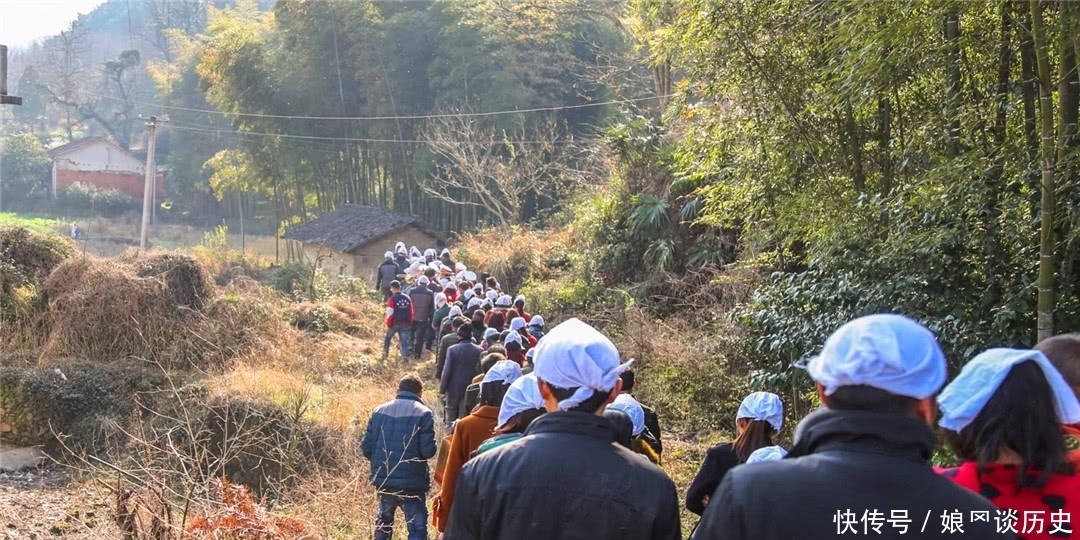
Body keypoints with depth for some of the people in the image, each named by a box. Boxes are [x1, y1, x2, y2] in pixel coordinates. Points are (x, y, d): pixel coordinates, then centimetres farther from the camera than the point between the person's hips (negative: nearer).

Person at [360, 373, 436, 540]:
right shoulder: (423, 413, -8)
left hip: (382, 480, 5)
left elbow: (366, 447, 3)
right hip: (412, 483, -5)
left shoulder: (379, 411, 5)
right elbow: (428, 451, -15)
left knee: (384, 522, 25)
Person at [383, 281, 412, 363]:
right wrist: (409, 324, 15)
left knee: (387, 338, 18)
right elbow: (411, 313, 8)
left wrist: (388, 325, -7)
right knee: (404, 341, 4)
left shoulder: (392, 299, -12)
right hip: (405, 324, 3)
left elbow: (390, 313, -15)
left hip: (395, 323, -3)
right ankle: (405, 357, -5)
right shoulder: (407, 298, 4)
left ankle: (385, 355, 22)